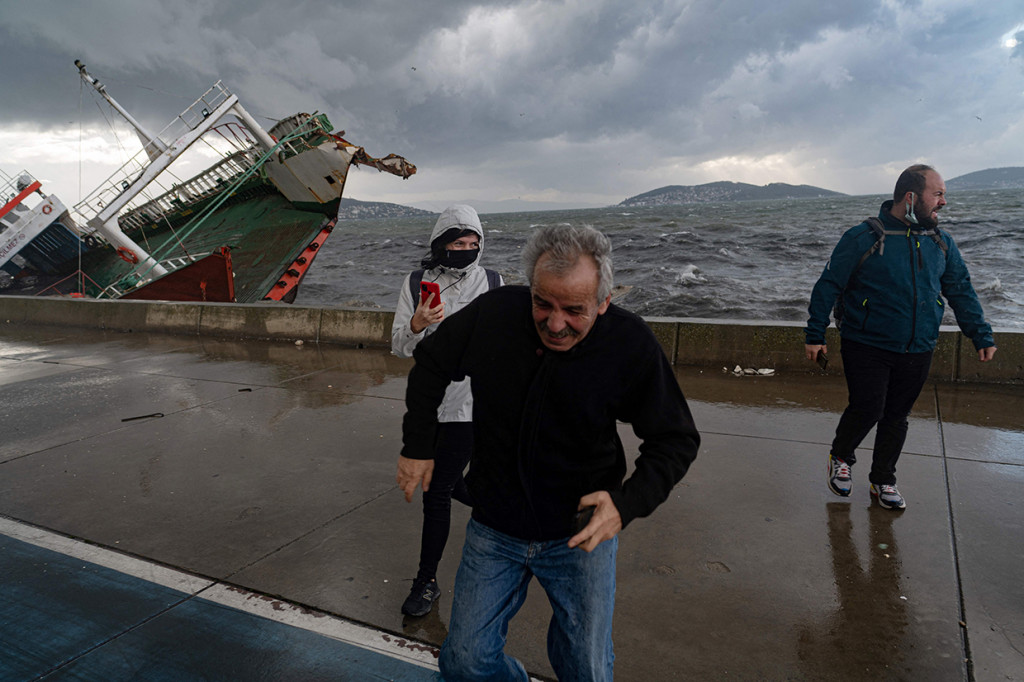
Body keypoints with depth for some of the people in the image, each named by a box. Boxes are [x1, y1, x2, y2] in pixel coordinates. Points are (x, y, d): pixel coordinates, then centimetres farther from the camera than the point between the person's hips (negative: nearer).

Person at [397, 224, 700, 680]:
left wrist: (628, 503, -25)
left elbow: (675, 441, -9)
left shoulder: (632, 345, -20)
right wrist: (417, 446, 6)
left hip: (582, 533, -1)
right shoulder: (493, 313, -16)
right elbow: (431, 365, 4)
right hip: (494, 529, 2)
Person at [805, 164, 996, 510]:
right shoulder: (863, 238, -9)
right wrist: (815, 334, -8)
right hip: (867, 348, -5)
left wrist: (981, 336, 13)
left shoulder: (941, 243, 8)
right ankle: (841, 457, 20)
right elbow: (828, 286, -7)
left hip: (917, 352, 5)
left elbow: (961, 291, 16)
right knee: (867, 409, -11)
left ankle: (883, 481, 27)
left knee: (897, 416, 10)